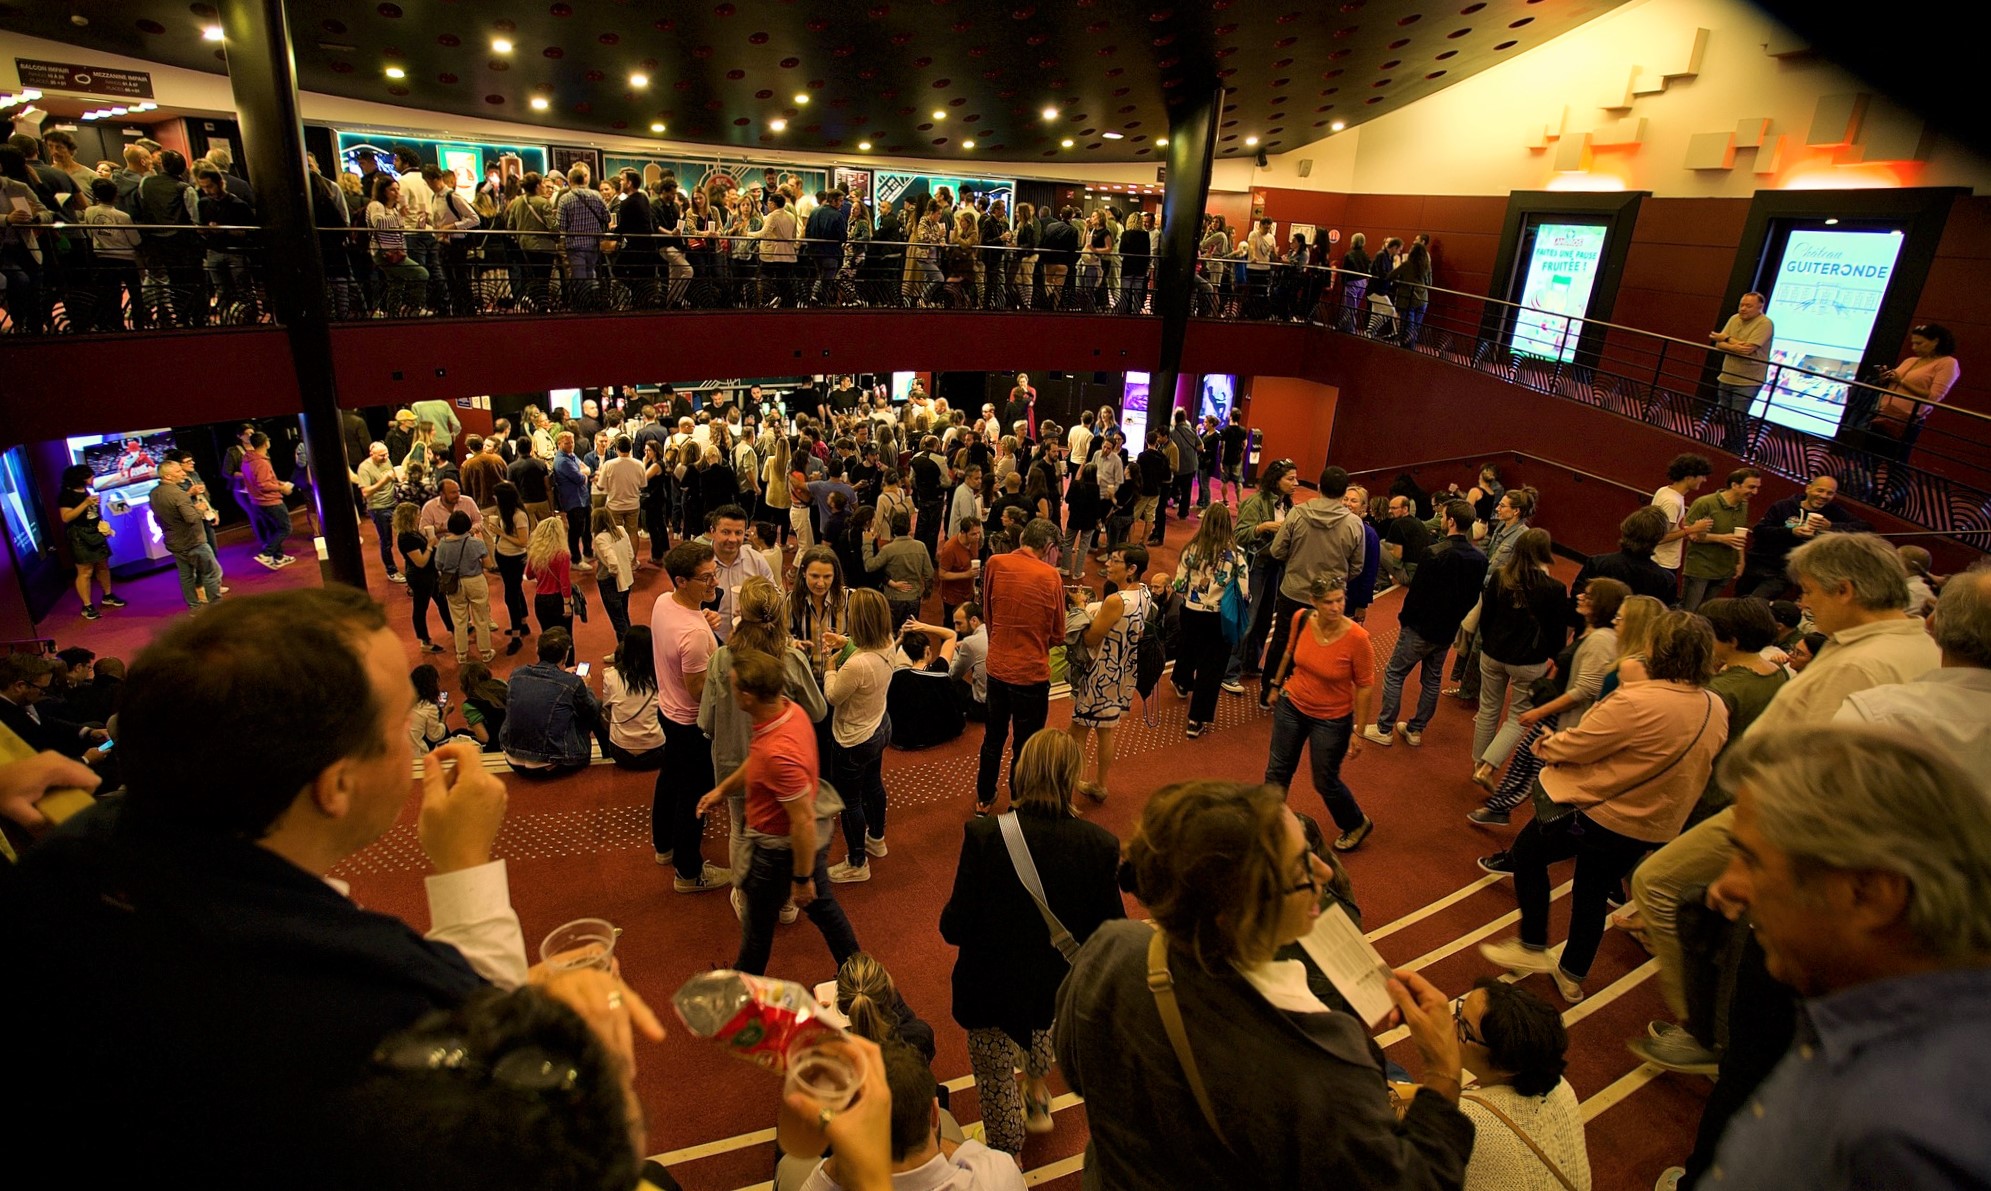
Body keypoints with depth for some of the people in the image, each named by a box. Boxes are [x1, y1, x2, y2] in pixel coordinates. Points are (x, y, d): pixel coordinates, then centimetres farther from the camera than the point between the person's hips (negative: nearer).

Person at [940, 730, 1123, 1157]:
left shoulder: (984, 835, -28)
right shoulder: (1100, 844, -22)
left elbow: (954, 929, -22)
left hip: (991, 987, -3)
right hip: (1060, 985, 3)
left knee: (997, 1081, 23)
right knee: (1039, 1025, 39)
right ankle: (1037, 1093, 56)